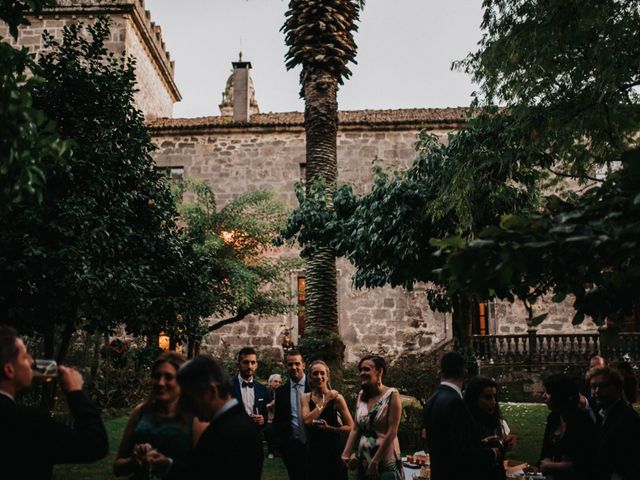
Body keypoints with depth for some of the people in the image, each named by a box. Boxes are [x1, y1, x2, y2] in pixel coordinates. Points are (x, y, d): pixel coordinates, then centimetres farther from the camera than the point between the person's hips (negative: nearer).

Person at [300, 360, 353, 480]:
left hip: (334, 449, -3)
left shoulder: (336, 397, -6)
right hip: (313, 451, 3)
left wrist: (329, 428, -17)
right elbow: (307, 420, -14)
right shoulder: (305, 398, 3)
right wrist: (324, 402, -12)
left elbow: (350, 427, -6)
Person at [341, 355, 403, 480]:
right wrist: (346, 453, -7)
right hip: (363, 460, 6)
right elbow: (355, 429, 6)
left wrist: (375, 461, -16)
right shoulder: (361, 395, 6)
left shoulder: (392, 395, -11)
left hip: (386, 462, -5)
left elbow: (392, 432, -15)